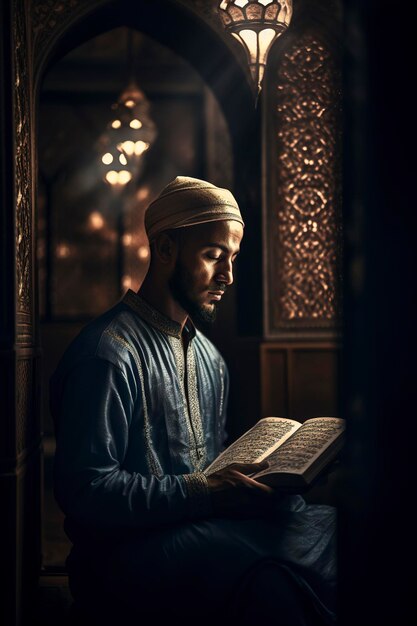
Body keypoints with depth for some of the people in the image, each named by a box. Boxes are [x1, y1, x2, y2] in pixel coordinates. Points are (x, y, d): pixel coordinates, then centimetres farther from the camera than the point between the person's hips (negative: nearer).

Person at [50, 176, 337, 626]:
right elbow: (83, 489, -16)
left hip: (203, 529, 8)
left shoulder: (208, 357, 19)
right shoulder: (108, 352, -10)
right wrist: (204, 491, -20)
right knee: (265, 578, -37)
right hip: (126, 551, -8)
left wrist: (255, 479, 4)